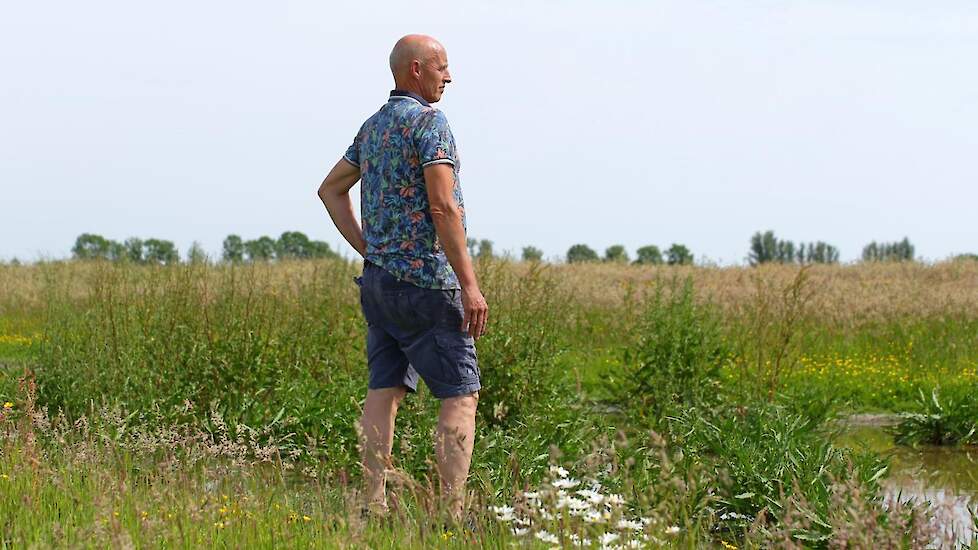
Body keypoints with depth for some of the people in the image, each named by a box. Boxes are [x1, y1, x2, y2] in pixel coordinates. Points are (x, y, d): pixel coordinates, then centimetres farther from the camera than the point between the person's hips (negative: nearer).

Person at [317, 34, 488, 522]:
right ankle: (451, 514, -10)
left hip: (378, 279, 8)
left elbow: (331, 189, 23)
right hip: (426, 281, -8)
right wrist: (469, 284, -20)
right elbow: (443, 207, -20)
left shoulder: (373, 126, 14)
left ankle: (374, 506, 6)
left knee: (383, 392, 7)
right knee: (460, 395, -4)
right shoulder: (429, 121, -12)